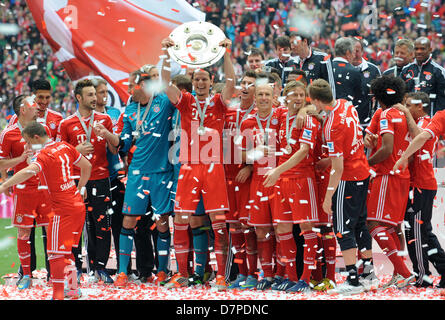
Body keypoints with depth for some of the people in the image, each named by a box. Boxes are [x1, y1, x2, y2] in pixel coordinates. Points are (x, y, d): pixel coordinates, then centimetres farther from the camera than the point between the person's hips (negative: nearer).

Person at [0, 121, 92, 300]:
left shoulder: (43, 155, -16)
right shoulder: (65, 147, 8)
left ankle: (58, 295, -4)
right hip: (78, 205, 8)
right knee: (66, 251, 19)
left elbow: (29, 171, -36)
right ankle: (73, 290, 25)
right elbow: (87, 166, 18)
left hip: (62, 210, -8)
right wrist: (80, 188, 31)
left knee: (56, 253, -3)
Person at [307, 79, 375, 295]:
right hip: (363, 174, 9)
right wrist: (329, 160, 21)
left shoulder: (332, 126, -25)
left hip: (348, 180, -9)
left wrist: (328, 196, -16)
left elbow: (338, 167, -22)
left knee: (343, 229, -3)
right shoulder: (347, 106, 0)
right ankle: (368, 272, 24)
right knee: (359, 224, 17)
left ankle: (353, 281, -4)